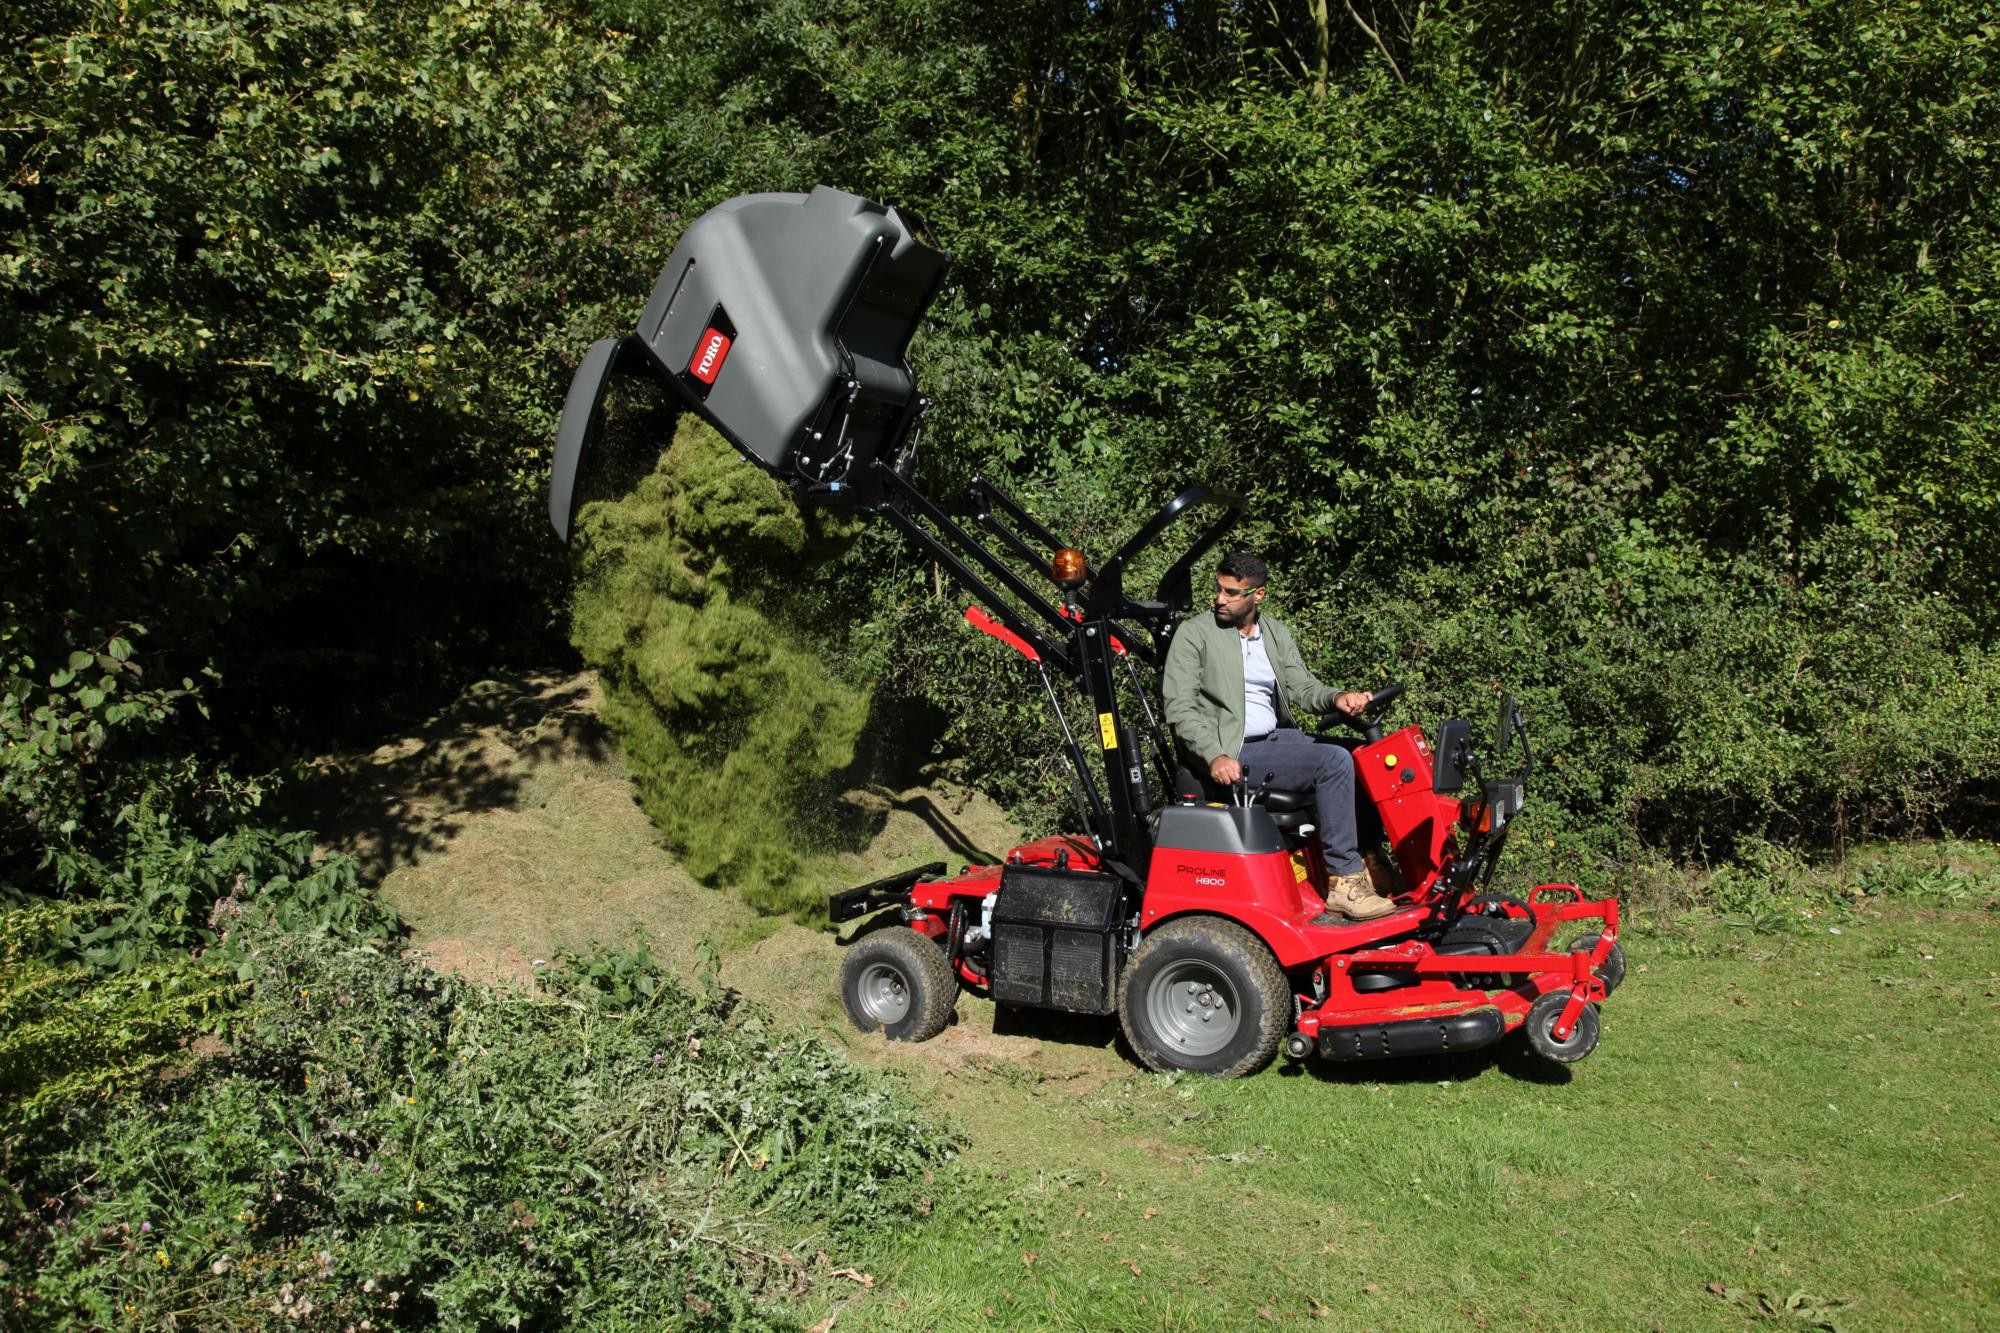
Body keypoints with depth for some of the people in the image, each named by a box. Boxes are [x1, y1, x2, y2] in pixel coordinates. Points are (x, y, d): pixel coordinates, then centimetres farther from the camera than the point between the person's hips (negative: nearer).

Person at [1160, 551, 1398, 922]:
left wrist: (1337, 697, -17)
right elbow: (1179, 708, -11)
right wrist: (1215, 756, -25)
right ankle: (1344, 882, -18)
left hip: (1280, 737, 7)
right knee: (1335, 762, -24)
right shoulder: (1193, 633, -4)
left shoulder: (1276, 633, 15)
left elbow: (1303, 686, 6)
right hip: (1236, 753, -7)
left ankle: (1372, 859, 4)